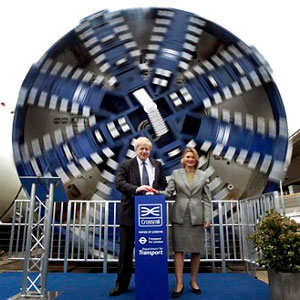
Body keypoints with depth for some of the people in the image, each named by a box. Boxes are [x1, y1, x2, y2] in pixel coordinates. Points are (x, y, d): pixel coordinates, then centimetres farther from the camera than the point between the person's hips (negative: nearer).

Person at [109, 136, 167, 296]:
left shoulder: (157, 165, 9)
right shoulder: (126, 164, -1)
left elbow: (163, 183, 11)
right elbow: (119, 183, -15)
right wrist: (136, 189, -31)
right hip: (130, 212, -2)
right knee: (126, 250, 8)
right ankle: (121, 284, 22)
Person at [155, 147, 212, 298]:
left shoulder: (203, 175, 6)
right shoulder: (176, 173, 5)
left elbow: (207, 199, 4)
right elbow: (168, 192, -1)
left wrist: (207, 218, -3)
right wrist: (158, 192, -22)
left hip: (197, 217, 1)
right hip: (179, 216, -1)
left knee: (196, 250, 8)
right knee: (178, 249, 1)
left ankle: (193, 281, 24)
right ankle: (179, 283, 11)